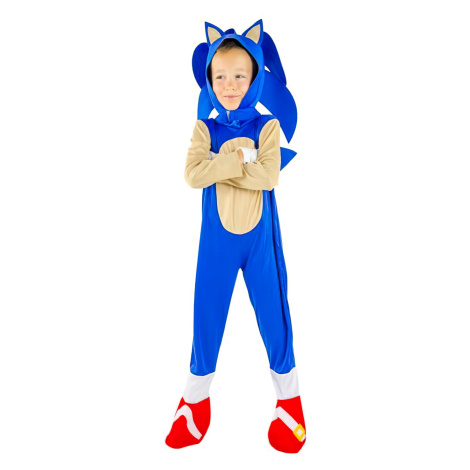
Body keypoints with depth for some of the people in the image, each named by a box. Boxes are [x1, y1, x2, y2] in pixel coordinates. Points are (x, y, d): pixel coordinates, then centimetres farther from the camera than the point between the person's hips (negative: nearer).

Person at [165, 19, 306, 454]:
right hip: (218, 238, 1)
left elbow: (269, 176, -16)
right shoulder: (205, 128, 3)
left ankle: (289, 396, 28)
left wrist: (219, 166, -16)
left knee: (273, 314, 7)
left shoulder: (267, 126, 0)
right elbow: (193, 174, -13)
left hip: (260, 237, -1)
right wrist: (240, 158, -18)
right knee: (207, 315, 9)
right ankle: (197, 397, 30)